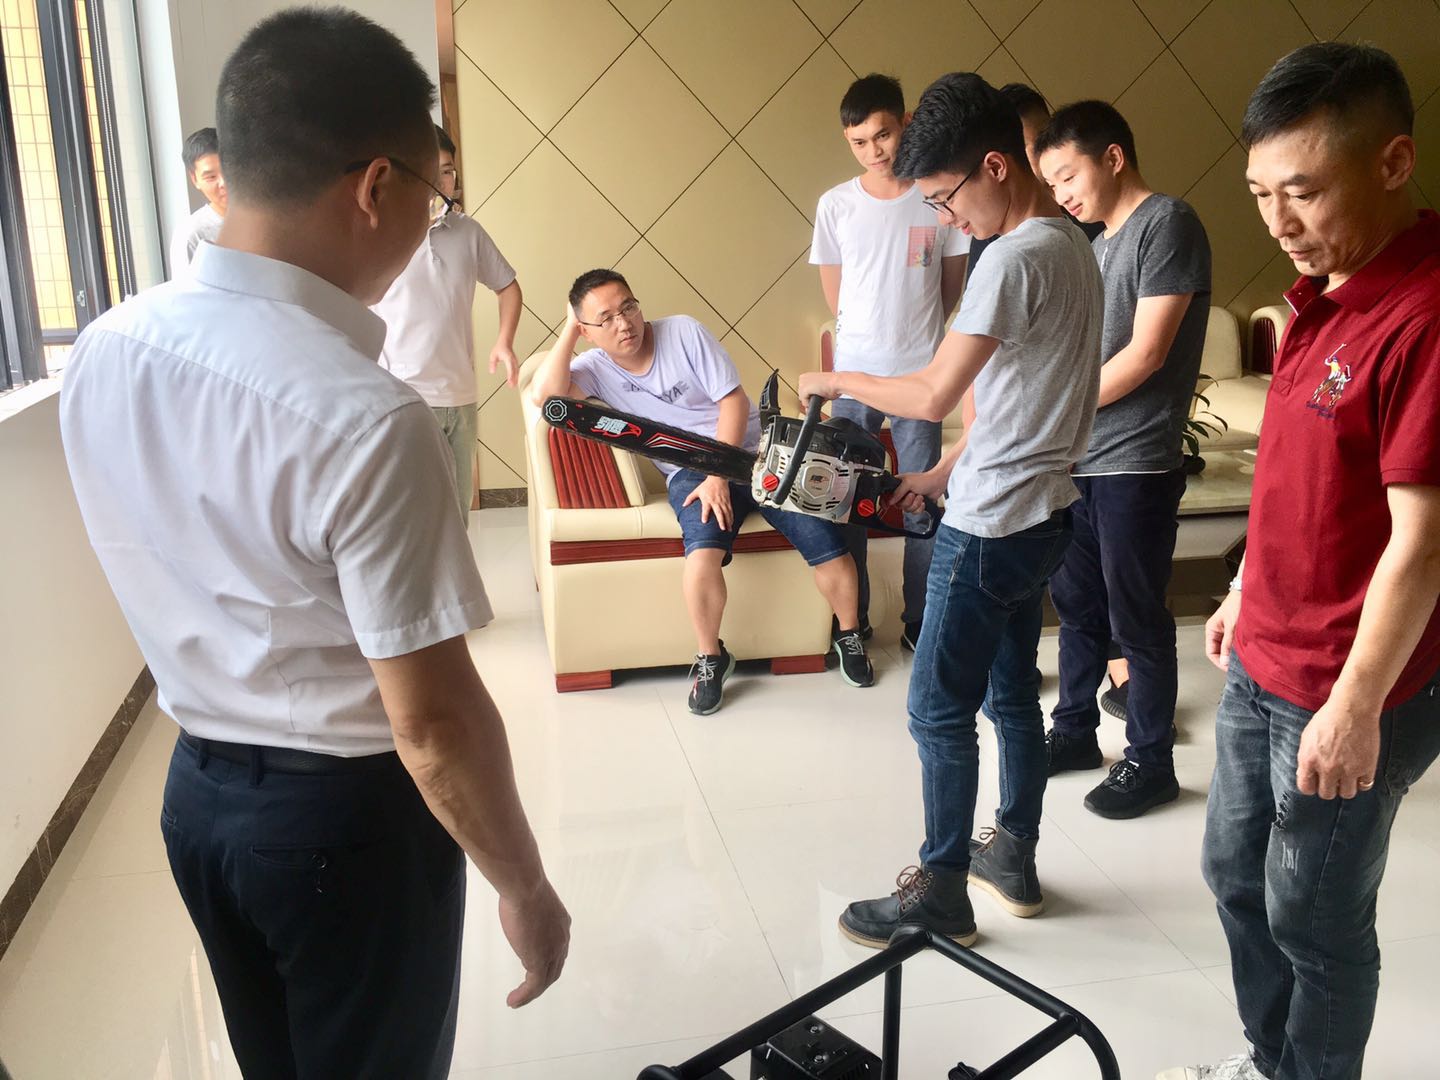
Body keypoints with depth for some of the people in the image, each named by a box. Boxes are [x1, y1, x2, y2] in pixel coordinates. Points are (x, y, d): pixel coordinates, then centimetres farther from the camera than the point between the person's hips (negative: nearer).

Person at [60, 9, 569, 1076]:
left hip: (197, 788, 7)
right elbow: (433, 721, -24)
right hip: (347, 815, -6)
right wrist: (526, 889, -12)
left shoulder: (102, 351, -6)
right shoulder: (365, 418, -29)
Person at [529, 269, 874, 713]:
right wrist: (568, 330, -11)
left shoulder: (683, 331, -4)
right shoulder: (595, 368, 1)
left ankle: (848, 635, 10)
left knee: (826, 539, -16)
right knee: (704, 548, -33)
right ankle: (710, 659, -10)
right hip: (690, 470, 0)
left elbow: (734, 401, -8)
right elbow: (545, 395, -20)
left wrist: (719, 476, -16)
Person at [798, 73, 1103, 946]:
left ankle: (942, 894, 15)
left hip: (993, 527, -10)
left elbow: (934, 395, -22)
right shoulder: (1070, 245, 11)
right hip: (1041, 513, 10)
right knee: (1013, 693, 19)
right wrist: (949, 471, 15)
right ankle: (1015, 859, 33)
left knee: (941, 708, 2)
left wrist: (835, 380, -6)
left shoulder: (1017, 258, -20)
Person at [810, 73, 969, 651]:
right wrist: (876, 333, 9)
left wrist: (913, 332, 8)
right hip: (854, 375, 1)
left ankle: (919, 622, 21)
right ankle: (852, 622, 22)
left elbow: (952, 286, 7)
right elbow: (835, 295, 8)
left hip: (920, 376, -1)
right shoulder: (835, 205, 0)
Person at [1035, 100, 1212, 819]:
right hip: (1079, 460, 8)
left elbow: (1146, 353, -16)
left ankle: (1151, 762, 18)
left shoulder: (1167, 224, -9)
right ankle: (1075, 731, 32)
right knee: (1076, 604, 16)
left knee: (1137, 620, 3)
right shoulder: (1099, 242, 16)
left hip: (1135, 463, -8)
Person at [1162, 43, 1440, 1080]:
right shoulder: (1326, 292, 5)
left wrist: (1357, 707, -18)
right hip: (1261, 664, 9)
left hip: (1343, 694, -9)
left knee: (1315, 920, 11)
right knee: (1236, 874, 23)